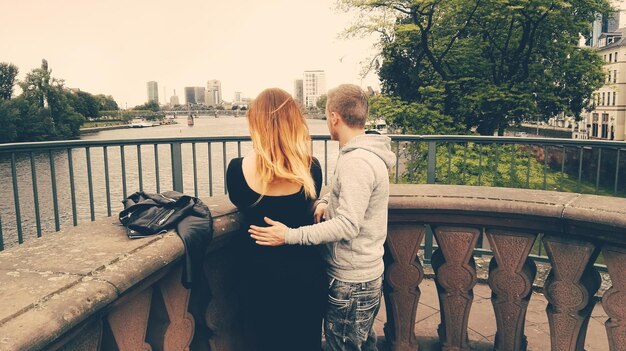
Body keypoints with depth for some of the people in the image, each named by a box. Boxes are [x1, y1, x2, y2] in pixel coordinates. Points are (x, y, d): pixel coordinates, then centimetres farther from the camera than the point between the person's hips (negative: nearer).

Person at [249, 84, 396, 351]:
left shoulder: (357, 161, -24)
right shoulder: (364, 153, 8)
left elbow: (347, 226, -28)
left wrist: (290, 235, -27)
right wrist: (324, 201, 0)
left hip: (351, 283, -9)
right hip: (366, 276, 9)